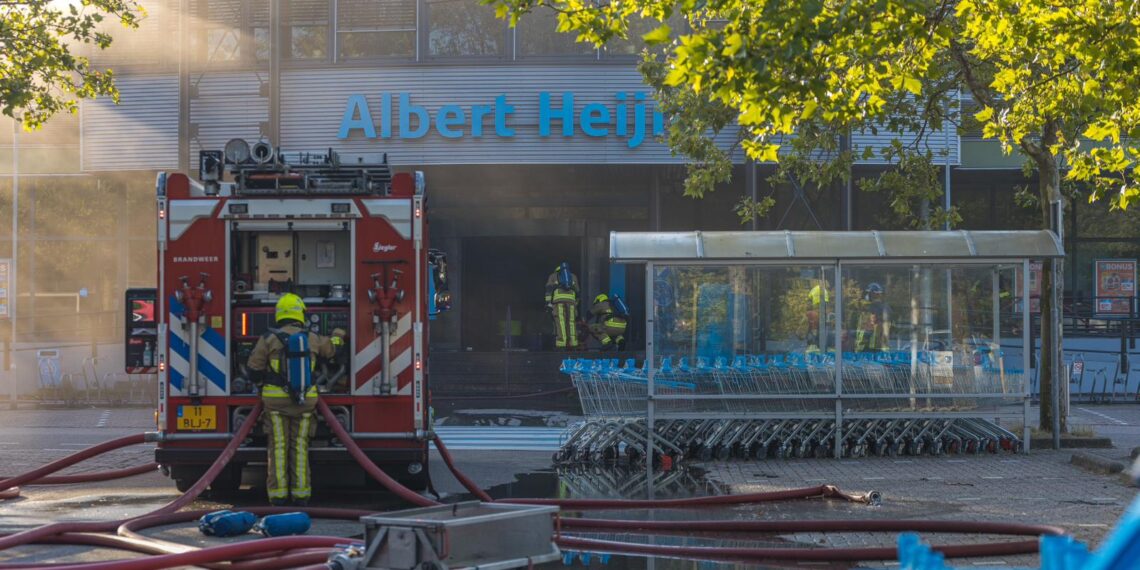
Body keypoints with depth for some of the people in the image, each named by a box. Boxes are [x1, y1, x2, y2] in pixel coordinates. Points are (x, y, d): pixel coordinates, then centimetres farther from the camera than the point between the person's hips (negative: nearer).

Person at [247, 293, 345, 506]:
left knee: (278, 447, 3)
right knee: (300, 446, 9)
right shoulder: (312, 339, 3)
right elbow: (335, 347, 23)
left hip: (275, 400, -2)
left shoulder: (269, 339, -5)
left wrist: (261, 382, 22)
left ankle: (278, 495, 0)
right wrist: (338, 335, 46)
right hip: (305, 401, 2)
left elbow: (254, 370, 0)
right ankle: (301, 494, 6)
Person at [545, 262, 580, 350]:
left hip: (558, 300, -2)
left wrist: (548, 303, 1)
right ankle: (572, 344, -4)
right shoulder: (573, 277, 30)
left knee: (560, 322, -9)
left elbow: (549, 289, 8)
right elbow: (577, 292, 27)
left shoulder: (553, 276, 22)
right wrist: (576, 305, 30)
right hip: (571, 300, 2)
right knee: (571, 322, 4)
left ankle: (561, 344, -19)